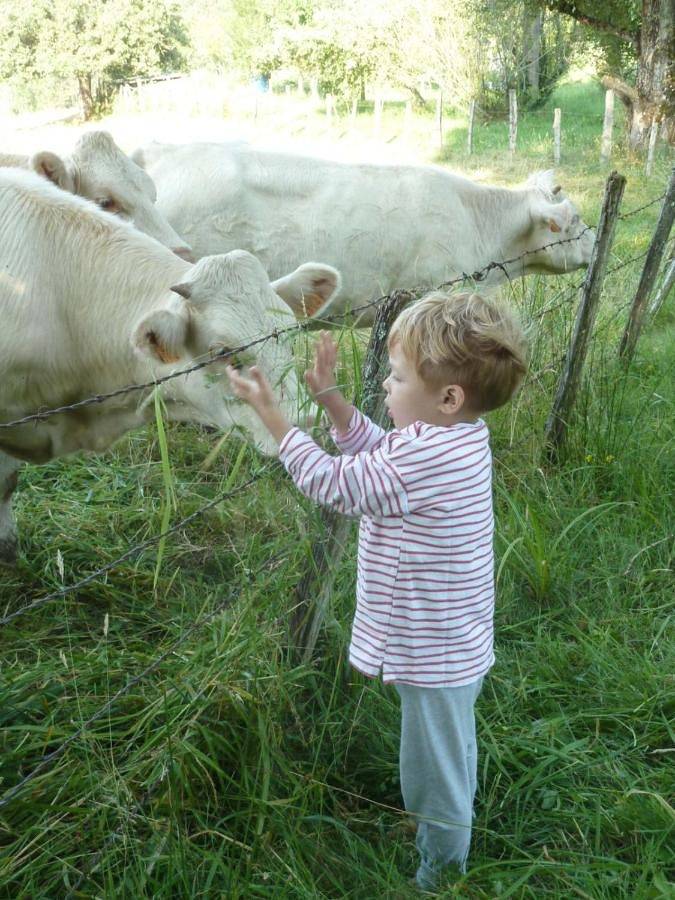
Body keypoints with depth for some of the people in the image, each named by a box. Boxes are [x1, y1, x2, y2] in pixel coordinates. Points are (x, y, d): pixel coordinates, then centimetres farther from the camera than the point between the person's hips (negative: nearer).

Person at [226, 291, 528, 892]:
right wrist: (330, 397, 2)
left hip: (435, 656, -10)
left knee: (435, 782, 12)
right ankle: (450, 857, 54)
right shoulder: (461, 434, -4)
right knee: (452, 762, 32)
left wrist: (270, 413, -16)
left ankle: (439, 876, 33)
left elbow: (332, 483, -23)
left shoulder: (426, 459, -33)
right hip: (457, 645, 11)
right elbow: (377, 450, 10)